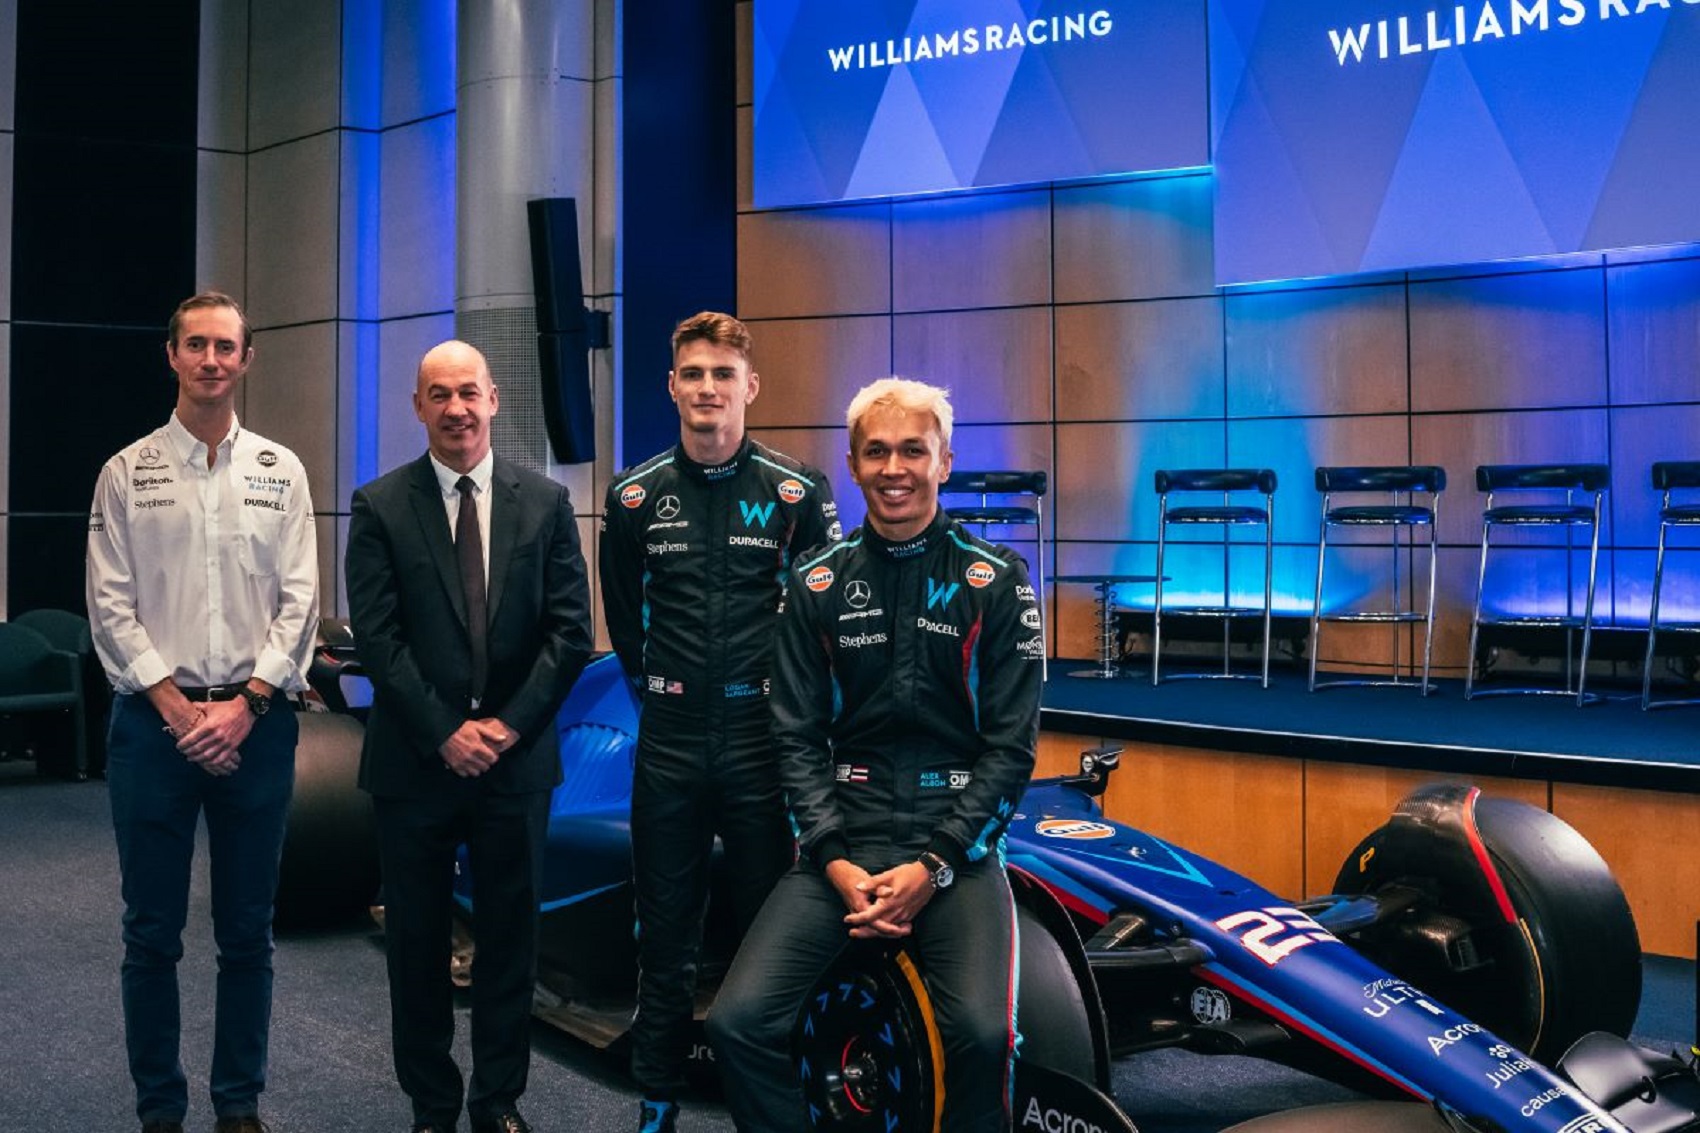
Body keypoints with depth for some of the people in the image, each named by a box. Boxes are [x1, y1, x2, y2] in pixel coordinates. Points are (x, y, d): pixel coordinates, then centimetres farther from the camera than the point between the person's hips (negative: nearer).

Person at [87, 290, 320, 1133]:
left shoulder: (280, 471, 6)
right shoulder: (127, 472, 3)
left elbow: (298, 601, 1)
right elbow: (111, 606, -2)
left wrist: (245, 705, -8)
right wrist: (175, 708, -9)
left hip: (255, 723, 1)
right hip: (154, 720, -1)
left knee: (247, 931, 9)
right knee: (152, 933, 7)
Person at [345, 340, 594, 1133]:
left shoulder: (546, 502, 3)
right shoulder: (380, 506, -1)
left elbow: (570, 629, -1)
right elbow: (376, 637, -7)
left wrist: (508, 725, -9)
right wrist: (444, 734, -12)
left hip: (516, 759, 1)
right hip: (414, 761, -1)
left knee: (510, 937, 10)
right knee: (417, 941, 10)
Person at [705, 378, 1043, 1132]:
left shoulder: (995, 582, 2)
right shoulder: (816, 585, 8)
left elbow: (1011, 746, -1)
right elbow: (798, 739, 5)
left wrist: (933, 866, -12)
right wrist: (837, 863, -9)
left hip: (955, 846, -2)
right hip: (842, 842, 2)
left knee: (982, 1035, -26)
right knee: (737, 1021, -17)